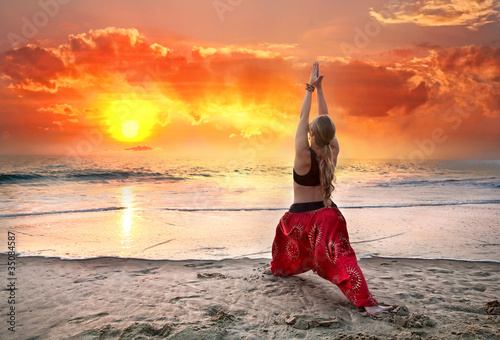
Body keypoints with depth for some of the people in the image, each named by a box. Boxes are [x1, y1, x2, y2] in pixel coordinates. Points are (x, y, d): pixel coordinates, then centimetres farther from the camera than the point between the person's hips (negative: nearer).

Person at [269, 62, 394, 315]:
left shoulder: (303, 155, -18)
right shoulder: (333, 152, -7)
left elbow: (303, 118, -11)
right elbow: (325, 119, 1)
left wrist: (310, 88, -5)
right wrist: (319, 89, 4)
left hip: (300, 216, -2)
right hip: (326, 214, 2)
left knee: (285, 234, 30)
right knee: (342, 257, -6)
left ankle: (280, 269, 55)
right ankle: (367, 302, -23)